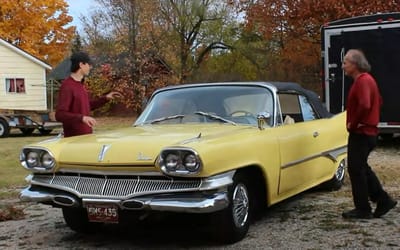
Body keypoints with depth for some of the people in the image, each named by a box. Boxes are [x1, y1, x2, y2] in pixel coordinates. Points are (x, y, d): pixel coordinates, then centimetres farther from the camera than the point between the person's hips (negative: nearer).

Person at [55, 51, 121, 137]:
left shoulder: (81, 85, 12)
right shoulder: (67, 86, -16)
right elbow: (60, 115, -22)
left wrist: (105, 98, 16)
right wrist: (82, 118, -34)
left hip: (86, 135, 9)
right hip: (74, 138, -9)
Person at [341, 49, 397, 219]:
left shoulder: (362, 81, -18)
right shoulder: (367, 79, 14)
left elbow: (364, 105, -32)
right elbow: (378, 102, 24)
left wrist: (353, 124, -19)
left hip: (361, 133, -10)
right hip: (369, 132, 10)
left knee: (356, 170, -2)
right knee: (362, 168, 18)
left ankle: (363, 210, 6)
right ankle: (383, 200, 20)